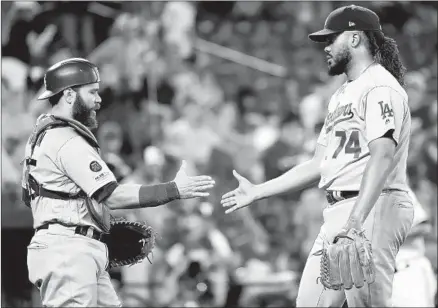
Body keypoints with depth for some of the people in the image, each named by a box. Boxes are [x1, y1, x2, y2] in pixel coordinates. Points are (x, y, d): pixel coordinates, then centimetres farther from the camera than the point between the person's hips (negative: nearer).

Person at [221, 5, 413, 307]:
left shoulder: (380, 87, -7)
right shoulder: (341, 95, 25)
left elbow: (383, 155, -22)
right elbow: (318, 165, 29)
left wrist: (356, 219, -33)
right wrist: (258, 191, 28)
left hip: (374, 206, -10)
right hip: (337, 213, 10)